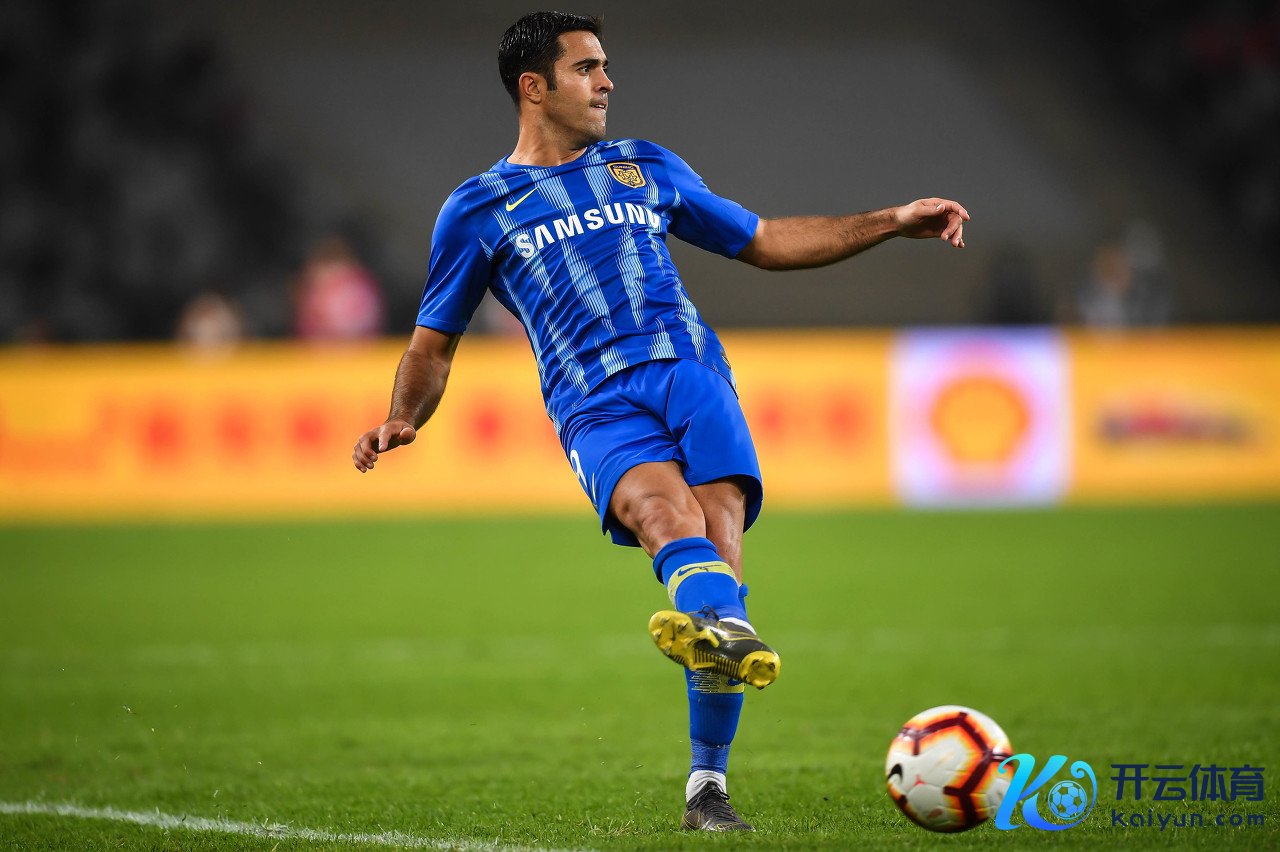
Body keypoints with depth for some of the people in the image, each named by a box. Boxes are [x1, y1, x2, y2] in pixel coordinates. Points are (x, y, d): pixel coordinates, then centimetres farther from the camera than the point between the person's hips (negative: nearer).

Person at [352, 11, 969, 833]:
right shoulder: (477, 210, 17)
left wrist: (894, 222, 26)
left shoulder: (649, 169, 25)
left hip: (694, 375, 3)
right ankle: (732, 634, -68)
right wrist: (402, 421, -1)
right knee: (666, 508, -34)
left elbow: (764, 241, 32)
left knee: (717, 531, -23)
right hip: (599, 409, -2)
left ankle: (708, 786, -18)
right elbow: (434, 343, 20)